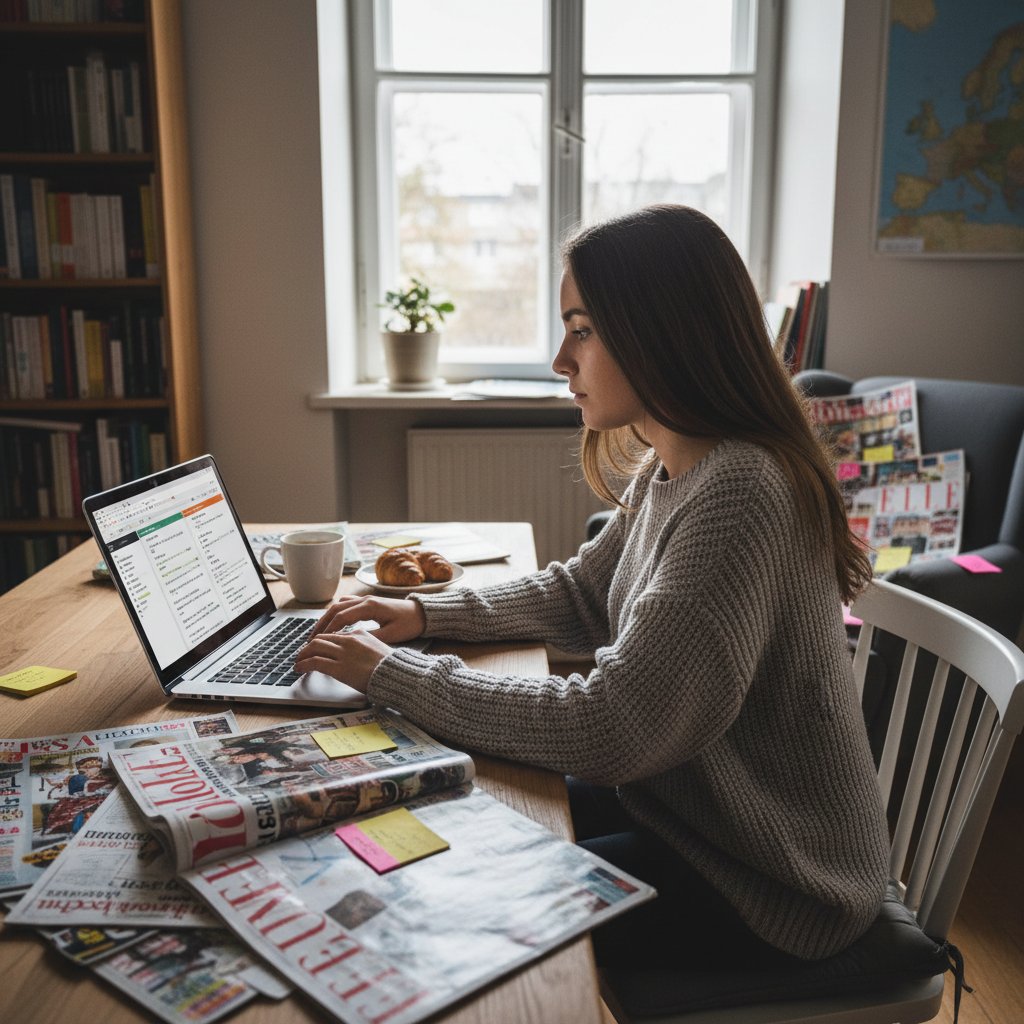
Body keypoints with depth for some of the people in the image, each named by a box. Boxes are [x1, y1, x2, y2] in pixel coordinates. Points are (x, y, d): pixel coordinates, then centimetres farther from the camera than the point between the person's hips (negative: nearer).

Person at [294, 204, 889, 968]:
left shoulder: (738, 493, -31)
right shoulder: (667, 468, 0)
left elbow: (608, 732, -32)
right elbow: (577, 595, 12)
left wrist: (391, 674, -24)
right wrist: (425, 613, -1)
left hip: (767, 886, -8)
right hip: (682, 805, 8)